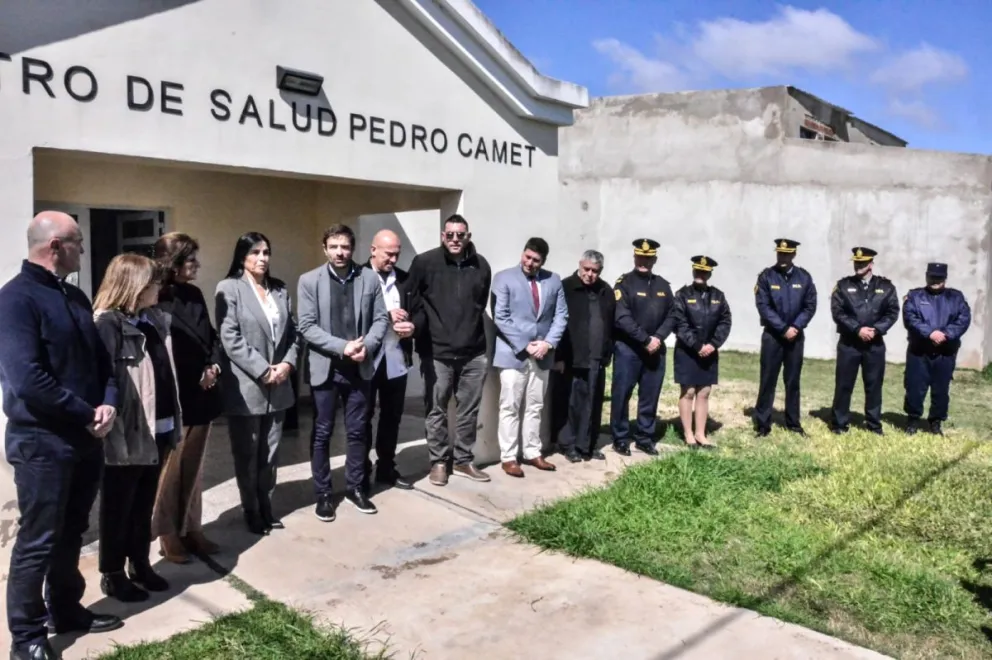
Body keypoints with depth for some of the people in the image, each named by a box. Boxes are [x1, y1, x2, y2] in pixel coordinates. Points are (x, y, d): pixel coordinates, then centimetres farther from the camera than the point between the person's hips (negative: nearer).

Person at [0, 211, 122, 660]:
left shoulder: (75, 297, 11)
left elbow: (100, 358, 14)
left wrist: (108, 404, -5)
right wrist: (87, 413, -15)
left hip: (85, 438, 8)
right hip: (41, 441, -8)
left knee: (71, 534, 19)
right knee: (37, 540, 4)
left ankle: (66, 611, 34)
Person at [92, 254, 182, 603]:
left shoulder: (154, 319, 9)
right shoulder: (108, 324, -15)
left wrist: (174, 424, 11)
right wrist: (113, 432, -21)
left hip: (157, 430, 7)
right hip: (126, 435, -7)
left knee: (144, 505, 19)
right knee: (118, 507, 10)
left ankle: (140, 565, 34)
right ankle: (112, 574, 25)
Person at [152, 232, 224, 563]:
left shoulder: (194, 294, 9)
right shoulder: (155, 301, -13)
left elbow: (211, 336, 14)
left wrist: (214, 365, -3)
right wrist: (197, 377, -13)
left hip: (201, 396, 7)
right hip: (173, 399, -7)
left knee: (193, 468, 14)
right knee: (171, 470, 6)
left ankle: (191, 529, 25)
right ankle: (169, 535, 20)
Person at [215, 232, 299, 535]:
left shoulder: (280, 289, 11)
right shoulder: (228, 289, -6)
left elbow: (292, 332, 11)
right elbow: (230, 340, -14)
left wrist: (288, 363, -6)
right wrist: (262, 370, -16)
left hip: (278, 385, 5)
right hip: (245, 386, -5)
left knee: (270, 452, 13)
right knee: (247, 454, 8)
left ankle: (266, 506, 26)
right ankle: (251, 510, 23)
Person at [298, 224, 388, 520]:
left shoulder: (369, 278, 3)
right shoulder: (309, 281, -4)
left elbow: (381, 318, 2)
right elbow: (306, 327, -9)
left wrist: (367, 346, -15)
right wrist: (342, 346, -18)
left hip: (359, 367, 2)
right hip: (325, 368, -2)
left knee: (357, 431, 11)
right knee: (322, 433, 7)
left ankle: (355, 487, 26)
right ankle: (323, 493, 19)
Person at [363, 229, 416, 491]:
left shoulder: (405, 279, 8)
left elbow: (417, 312, 10)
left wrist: (413, 327, -12)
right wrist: (385, 315, -20)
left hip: (396, 359, 4)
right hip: (366, 358, -4)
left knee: (392, 417, 12)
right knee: (363, 417, 8)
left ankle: (386, 469, 26)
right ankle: (361, 472, 19)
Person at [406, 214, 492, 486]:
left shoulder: (481, 265, 4)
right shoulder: (424, 262, -4)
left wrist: (469, 328, 10)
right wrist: (414, 328, -15)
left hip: (473, 352, 3)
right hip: (437, 352, -3)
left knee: (469, 411, 11)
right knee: (436, 410, 7)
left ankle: (463, 460, 25)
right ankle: (439, 462, 21)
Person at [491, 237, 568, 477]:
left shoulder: (553, 280, 7)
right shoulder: (504, 278, -5)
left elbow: (561, 315, 6)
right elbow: (500, 317, -11)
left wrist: (548, 343, -9)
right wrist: (524, 346, -14)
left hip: (541, 353, 4)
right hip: (513, 353, -4)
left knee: (535, 407, 12)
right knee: (510, 407, 1)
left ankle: (532, 453, 22)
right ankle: (508, 457, 8)